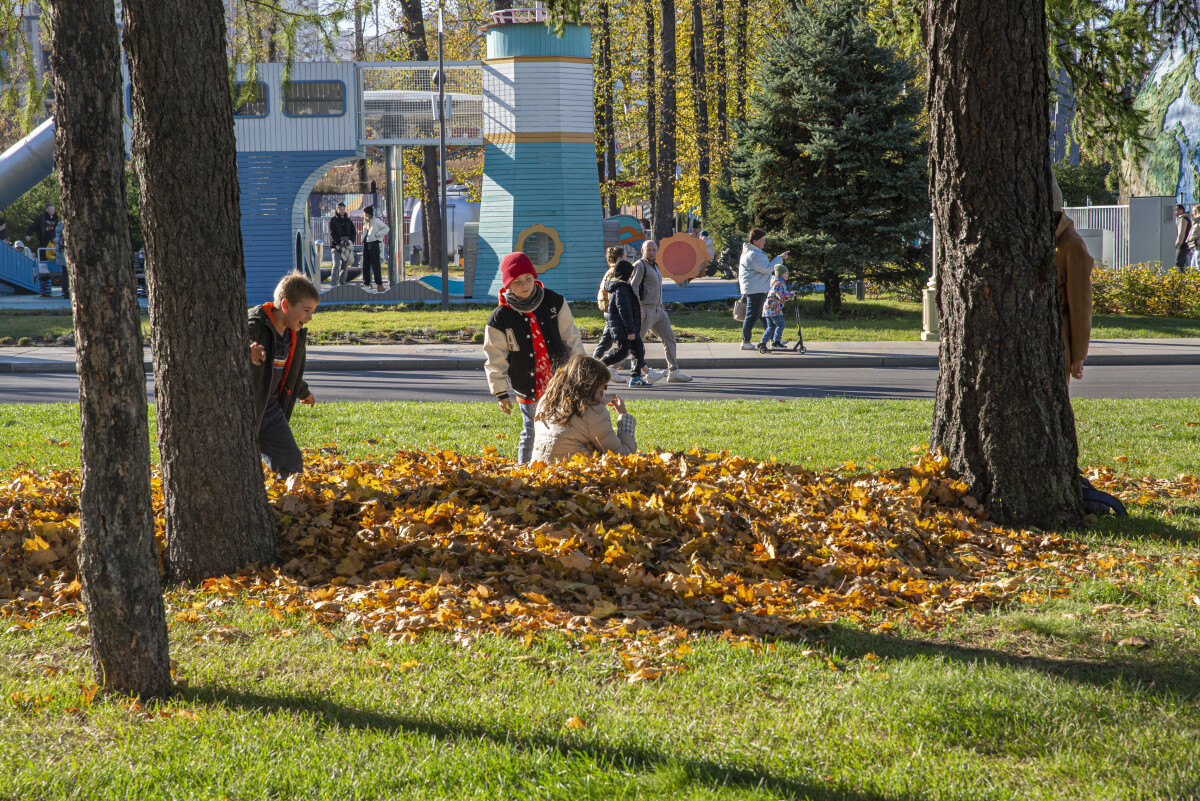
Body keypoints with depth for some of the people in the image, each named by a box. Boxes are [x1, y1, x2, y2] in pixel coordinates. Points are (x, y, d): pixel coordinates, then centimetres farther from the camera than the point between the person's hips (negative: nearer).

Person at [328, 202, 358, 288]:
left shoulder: (348, 220, 17)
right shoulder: (333, 220, 3)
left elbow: (353, 232, 16)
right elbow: (332, 233, -5)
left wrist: (351, 241, -3)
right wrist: (339, 241, -18)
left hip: (347, 245, 5)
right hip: (336, 245, -5)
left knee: (345, 265, 5)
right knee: (336, 264, -14)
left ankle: (342, 282, 13)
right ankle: (334, 283, -18)